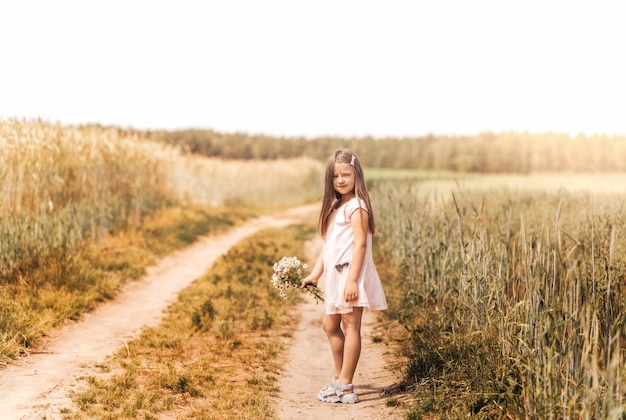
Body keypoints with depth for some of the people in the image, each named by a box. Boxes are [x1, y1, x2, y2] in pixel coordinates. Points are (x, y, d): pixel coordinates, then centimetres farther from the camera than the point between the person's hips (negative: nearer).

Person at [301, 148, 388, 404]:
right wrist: (315, 274, 15)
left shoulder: (356, 206, -11)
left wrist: (352, 279, -23)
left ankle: (345, 387, 1)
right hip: (335, 276, 10)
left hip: (351, 275, -10)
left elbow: (360, 244, -18)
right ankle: (340, 378, 28)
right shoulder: (335, 206, 17)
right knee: (330, 326, 16)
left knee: (350, 327, -4)